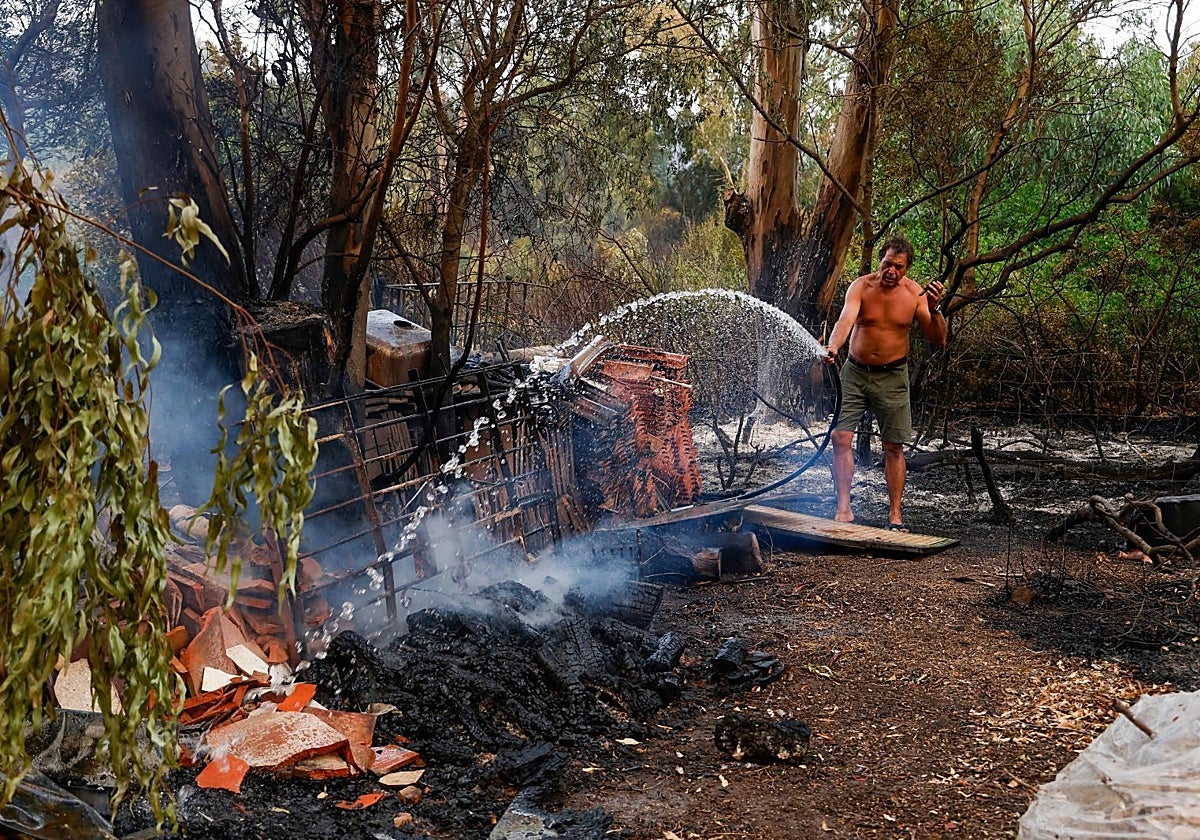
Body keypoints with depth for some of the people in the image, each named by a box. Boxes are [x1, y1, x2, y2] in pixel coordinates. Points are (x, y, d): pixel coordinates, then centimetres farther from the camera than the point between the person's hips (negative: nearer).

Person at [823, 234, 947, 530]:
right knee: (840, 437, -10)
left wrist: (934, 309, -24)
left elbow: (938, 340, -7)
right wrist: (833, 347, -47)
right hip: (855, 372, 0)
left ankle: (895, 514, 11)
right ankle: (844, 507, -2)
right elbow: (846, 319, -27)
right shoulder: (861, 286, -9)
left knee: (894, 447, 3)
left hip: (892, 376, 0)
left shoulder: (915, 294, -6)